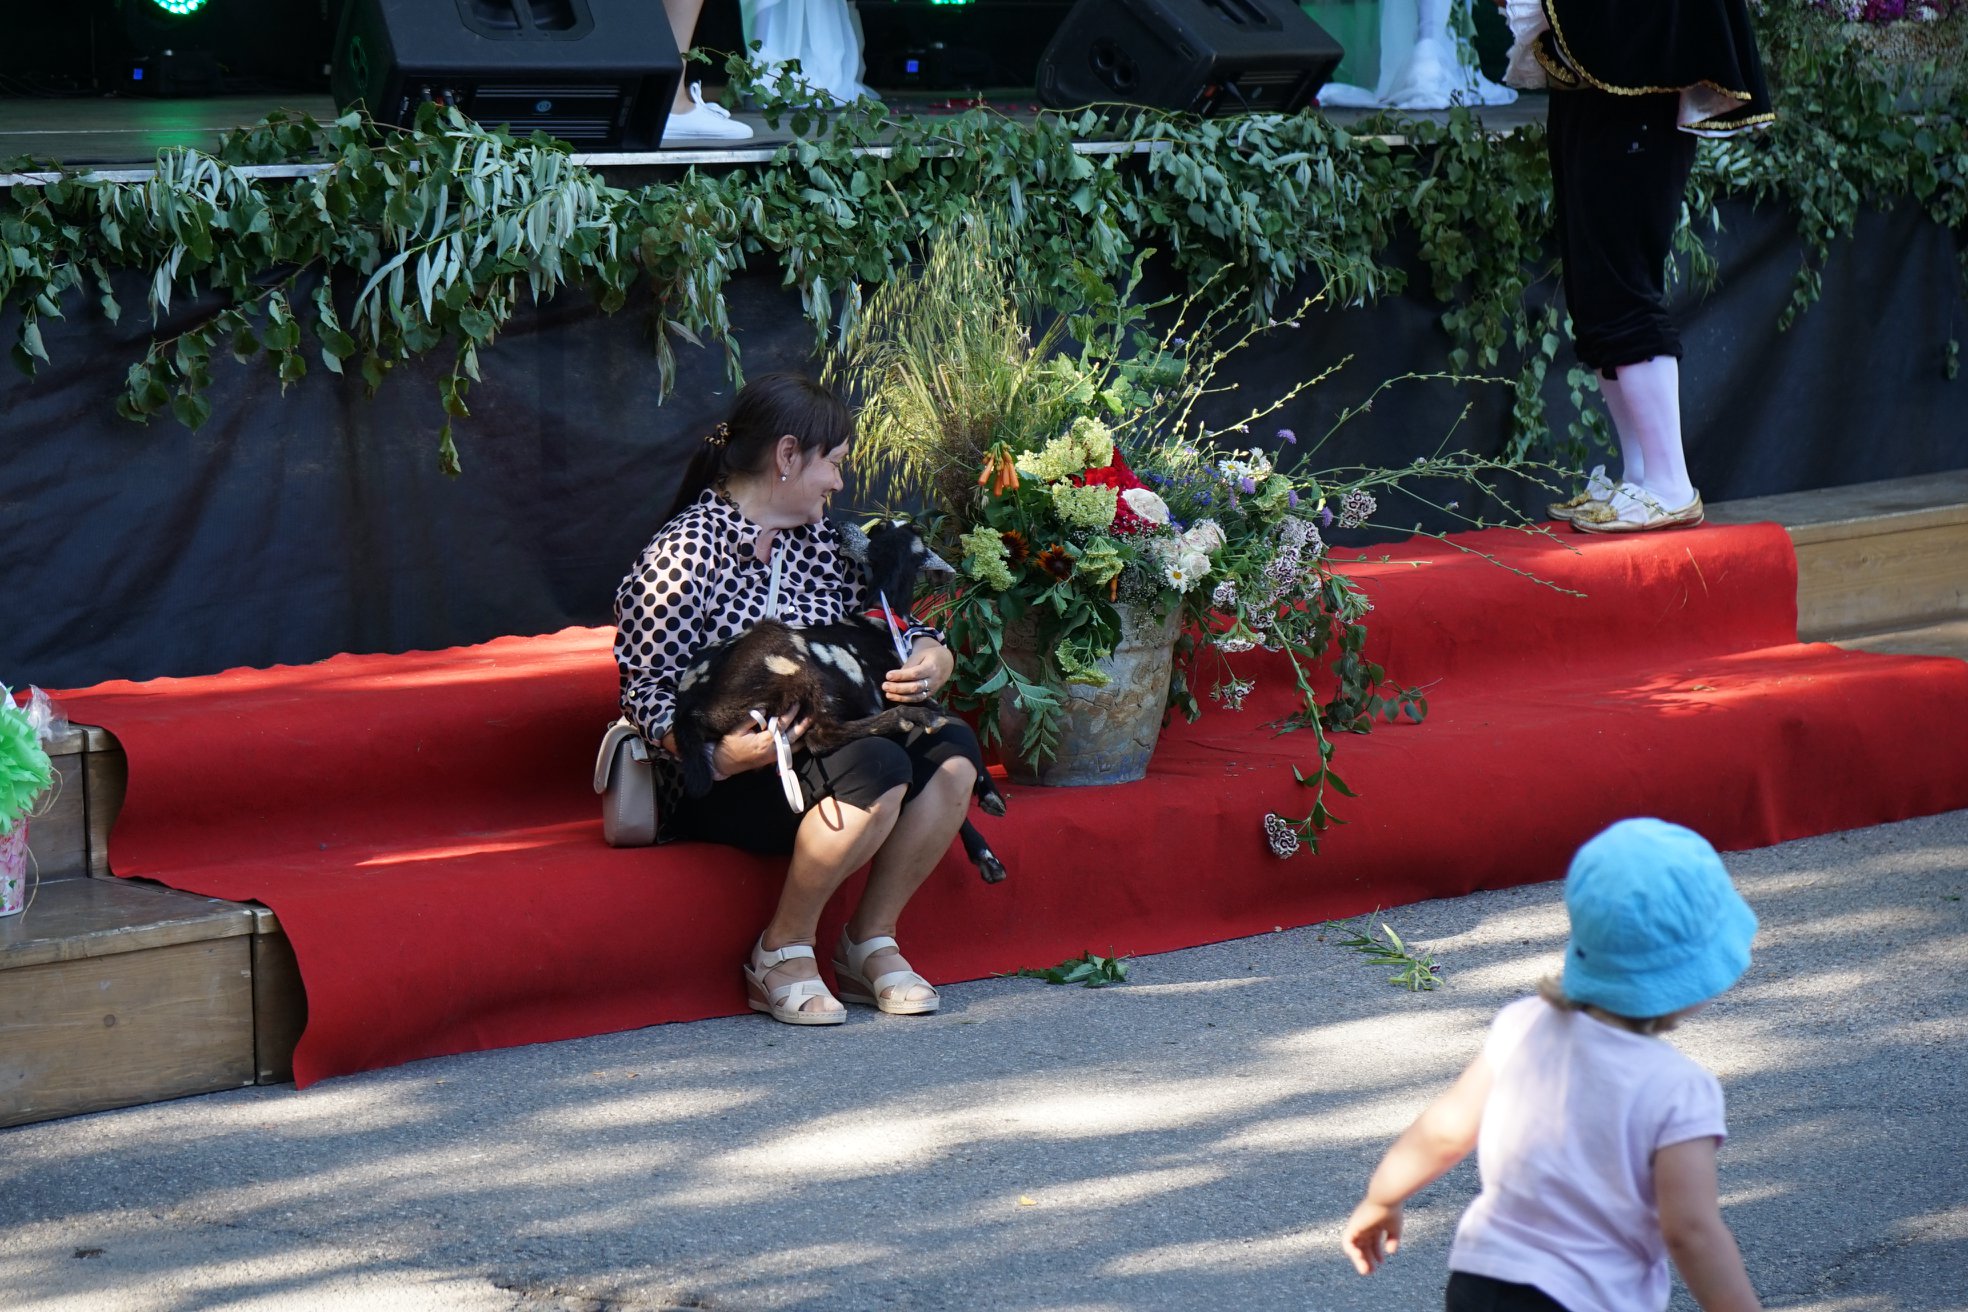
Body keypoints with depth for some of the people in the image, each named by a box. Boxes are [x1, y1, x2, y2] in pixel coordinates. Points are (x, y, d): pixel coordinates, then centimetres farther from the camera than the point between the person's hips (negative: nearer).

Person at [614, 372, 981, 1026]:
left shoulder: (819, 541, 14)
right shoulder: (684, 555, -11)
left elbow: (892, 630, 15)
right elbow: (647, 697, -15)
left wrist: (932, 661, -11)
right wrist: (721, 752, -32)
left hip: (822, 751, 8)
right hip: (720, 784, -7)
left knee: (951, 750, -18)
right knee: (877, 767, -32)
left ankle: (870, 941, -6)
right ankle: (781, 954, -15)